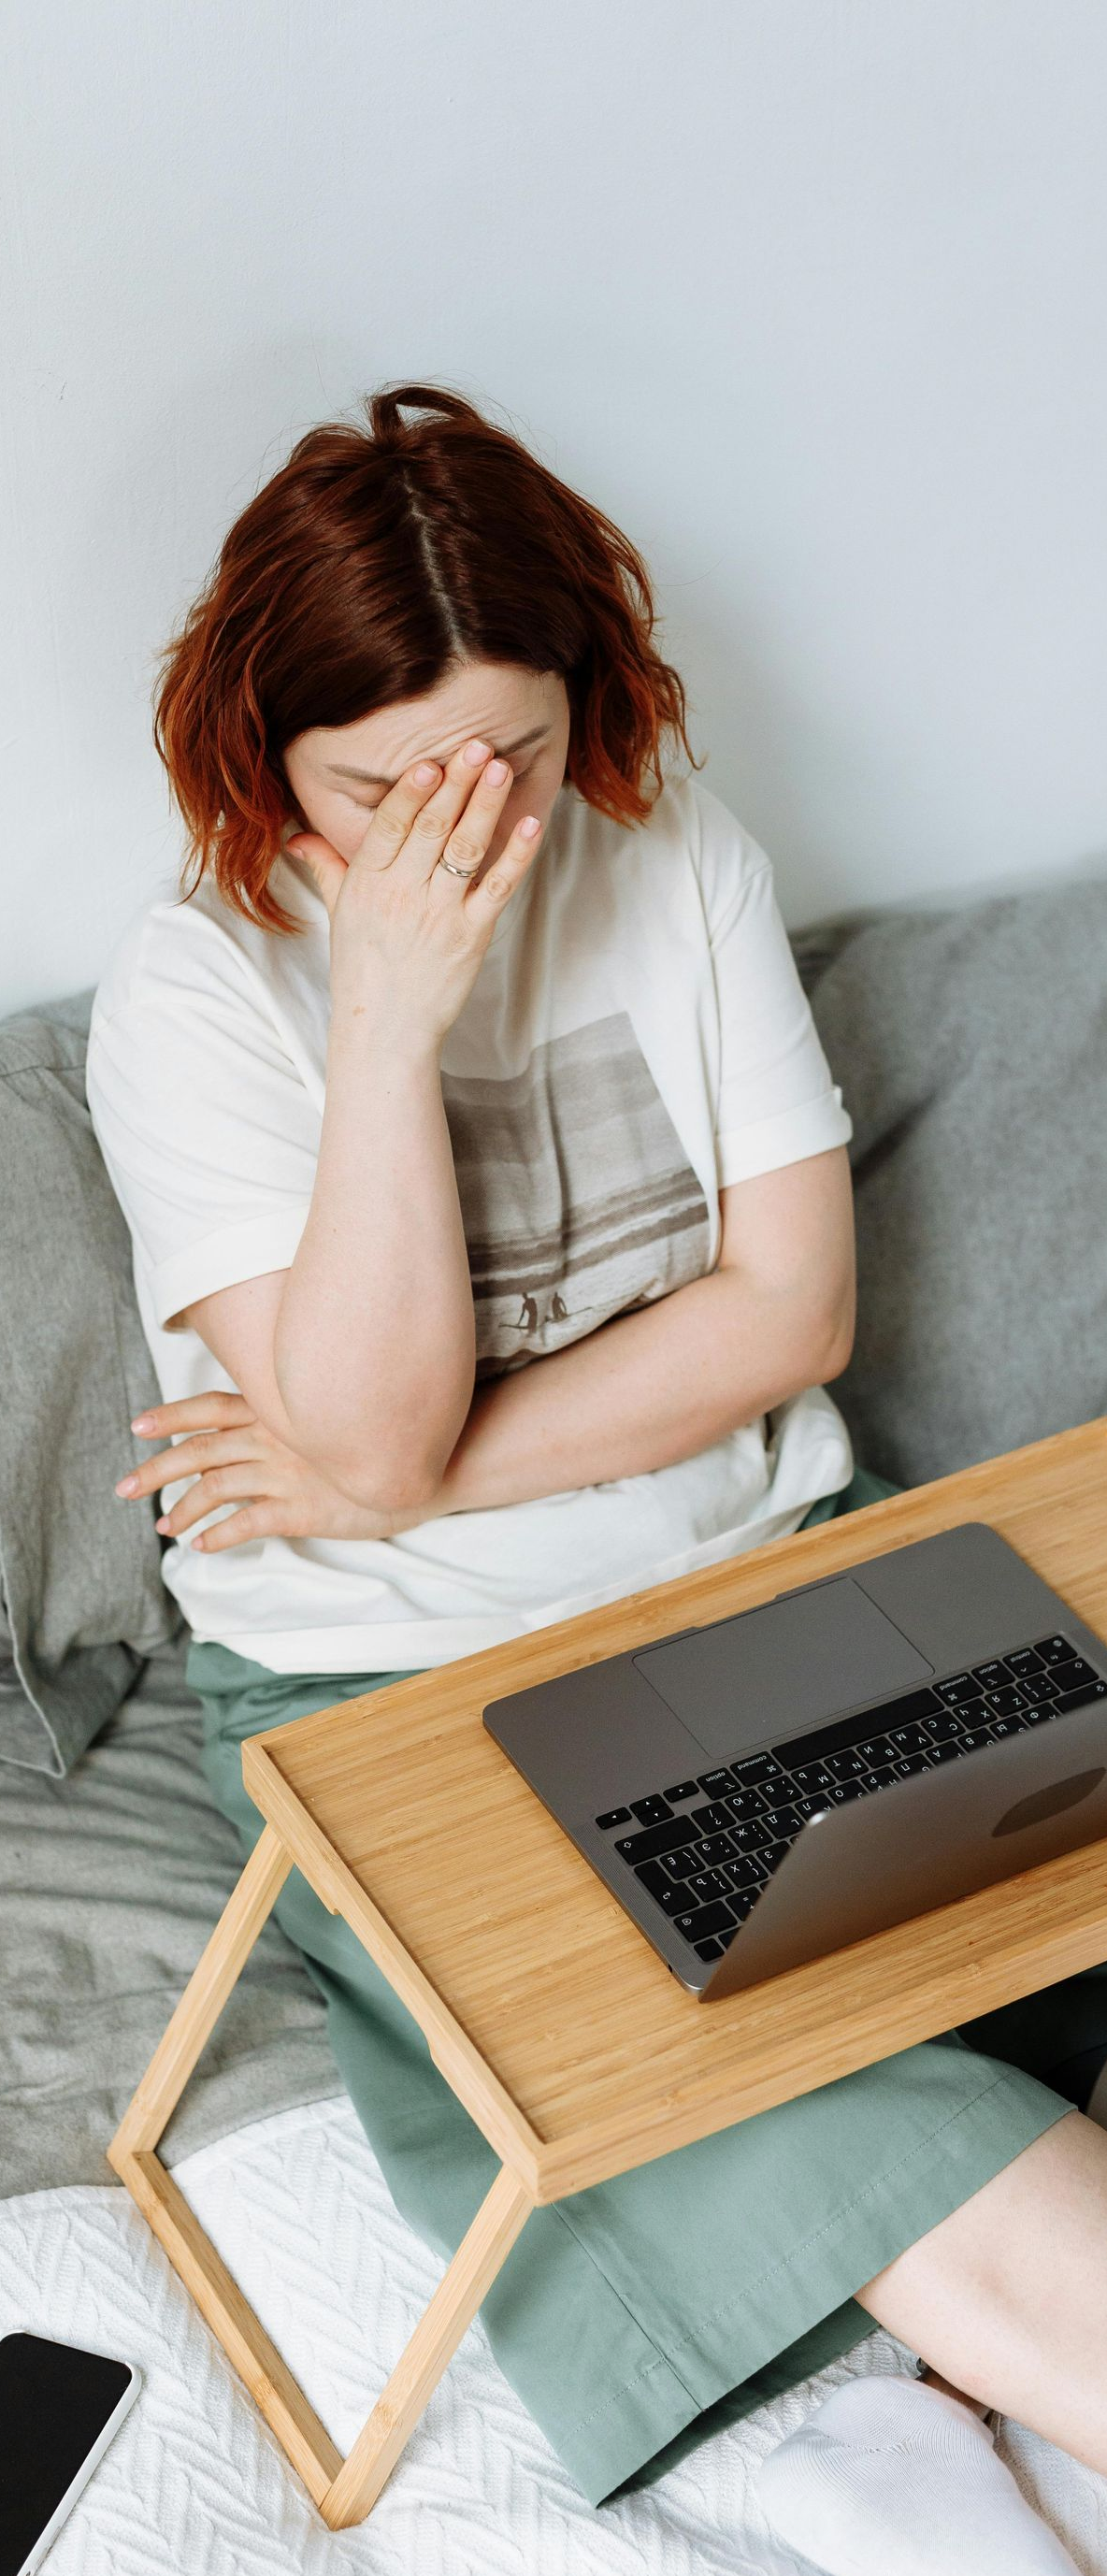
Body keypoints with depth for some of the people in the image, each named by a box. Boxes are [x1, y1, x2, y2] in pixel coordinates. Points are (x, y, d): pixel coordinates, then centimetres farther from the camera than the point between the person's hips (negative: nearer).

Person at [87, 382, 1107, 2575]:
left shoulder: (679, 860, 0)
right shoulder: (194, 991, -9)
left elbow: (793, 1305, -4)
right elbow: (368, 1437, -18)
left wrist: (413, 1485, -13)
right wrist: (396, 1010, -26)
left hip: (765, 1578, 4)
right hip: (397, 1698, -3)